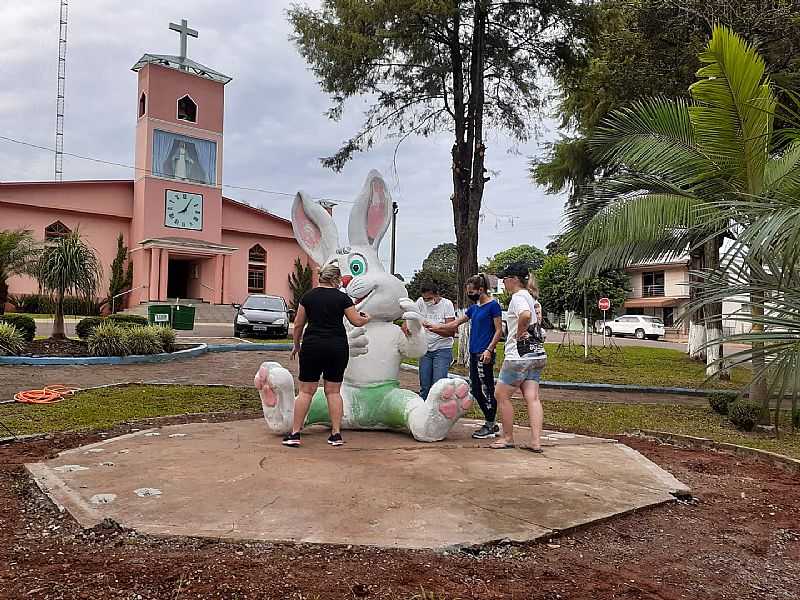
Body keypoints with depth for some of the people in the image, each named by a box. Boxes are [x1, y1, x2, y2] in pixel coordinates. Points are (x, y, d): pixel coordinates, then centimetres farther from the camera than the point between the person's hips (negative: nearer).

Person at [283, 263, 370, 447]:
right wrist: (367, 318, 23)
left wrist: (297, 345, 18)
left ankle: (295, 434, 4)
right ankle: (336, 434, 9)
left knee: (306, 390, 4)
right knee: (333, 391, 8)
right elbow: (357, 321, 2)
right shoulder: (342, 298, 0)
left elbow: (298, 325, 5)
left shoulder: (308, 296, 3)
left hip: (313, 346, 0)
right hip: (338, 347, 0)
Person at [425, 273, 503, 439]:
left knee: (487, 389, -4)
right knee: (475, 390, 9)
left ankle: (490, 426, 5)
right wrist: (435, 327, 18)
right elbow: (456, 323, 22)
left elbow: (499, 330, -9)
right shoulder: (474, 308, 17)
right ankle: (491, 424, 19)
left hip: (484, 354, -8)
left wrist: (489, 350, -17)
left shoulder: (493, 305, -6)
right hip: (474, 353, 9)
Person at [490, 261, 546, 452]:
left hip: (519, 356, -9)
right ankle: (536, 442, 1)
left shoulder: (517, 297, -14)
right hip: (536, 354, 9)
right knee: (532, 398, 4)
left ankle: (508, 437, 13)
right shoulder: (529, 297, 17)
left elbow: (526, 315, -34)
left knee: (502, 395, 4)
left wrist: (519, 332, -19)